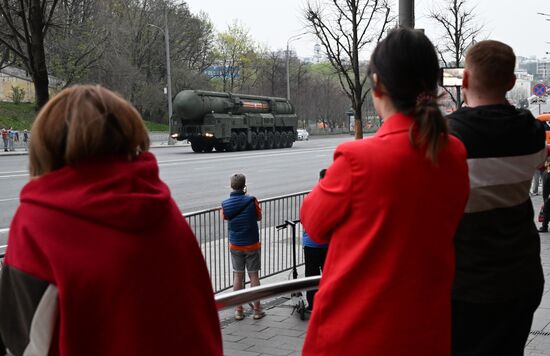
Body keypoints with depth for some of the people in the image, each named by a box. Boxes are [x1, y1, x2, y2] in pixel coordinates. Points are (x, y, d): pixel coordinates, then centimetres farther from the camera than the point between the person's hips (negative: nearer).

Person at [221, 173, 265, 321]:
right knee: (254, 276, 7)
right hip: (252, 245, -2)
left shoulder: (225, 204, -8)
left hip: (235, 246, 2)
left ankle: (238, 310, 16)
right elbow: (259, 217, 0)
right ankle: (257, 309, 14)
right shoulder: (251, 200, -16)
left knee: (237, 276, 12)